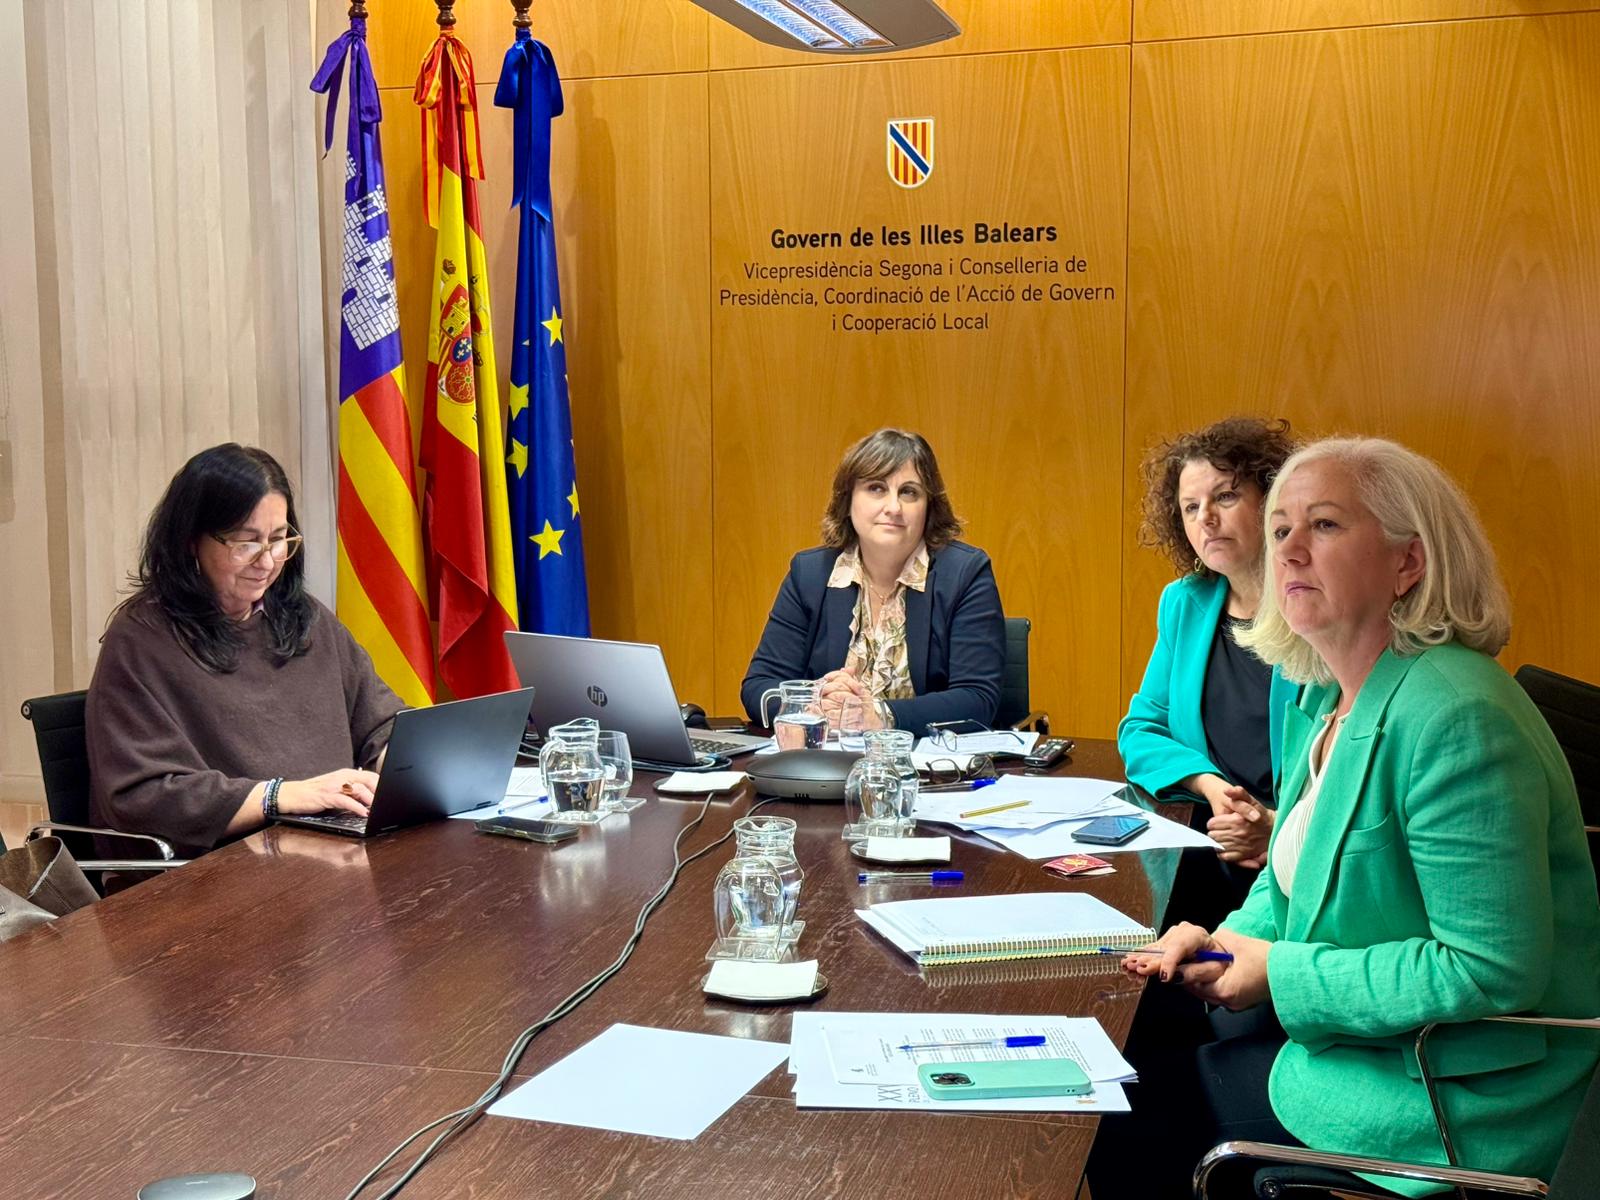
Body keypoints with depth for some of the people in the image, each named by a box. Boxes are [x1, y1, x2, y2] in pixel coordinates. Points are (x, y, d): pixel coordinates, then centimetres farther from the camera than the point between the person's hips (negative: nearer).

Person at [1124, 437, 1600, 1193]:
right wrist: (1228, 938, -3)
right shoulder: (1320, 699, 5)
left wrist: (1285, 975, -21)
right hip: (1352, 1041, 9)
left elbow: (1492, 969, -28)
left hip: (1450, 1102, -9)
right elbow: (1295, 877, 18)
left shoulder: (1454, 719, -26)